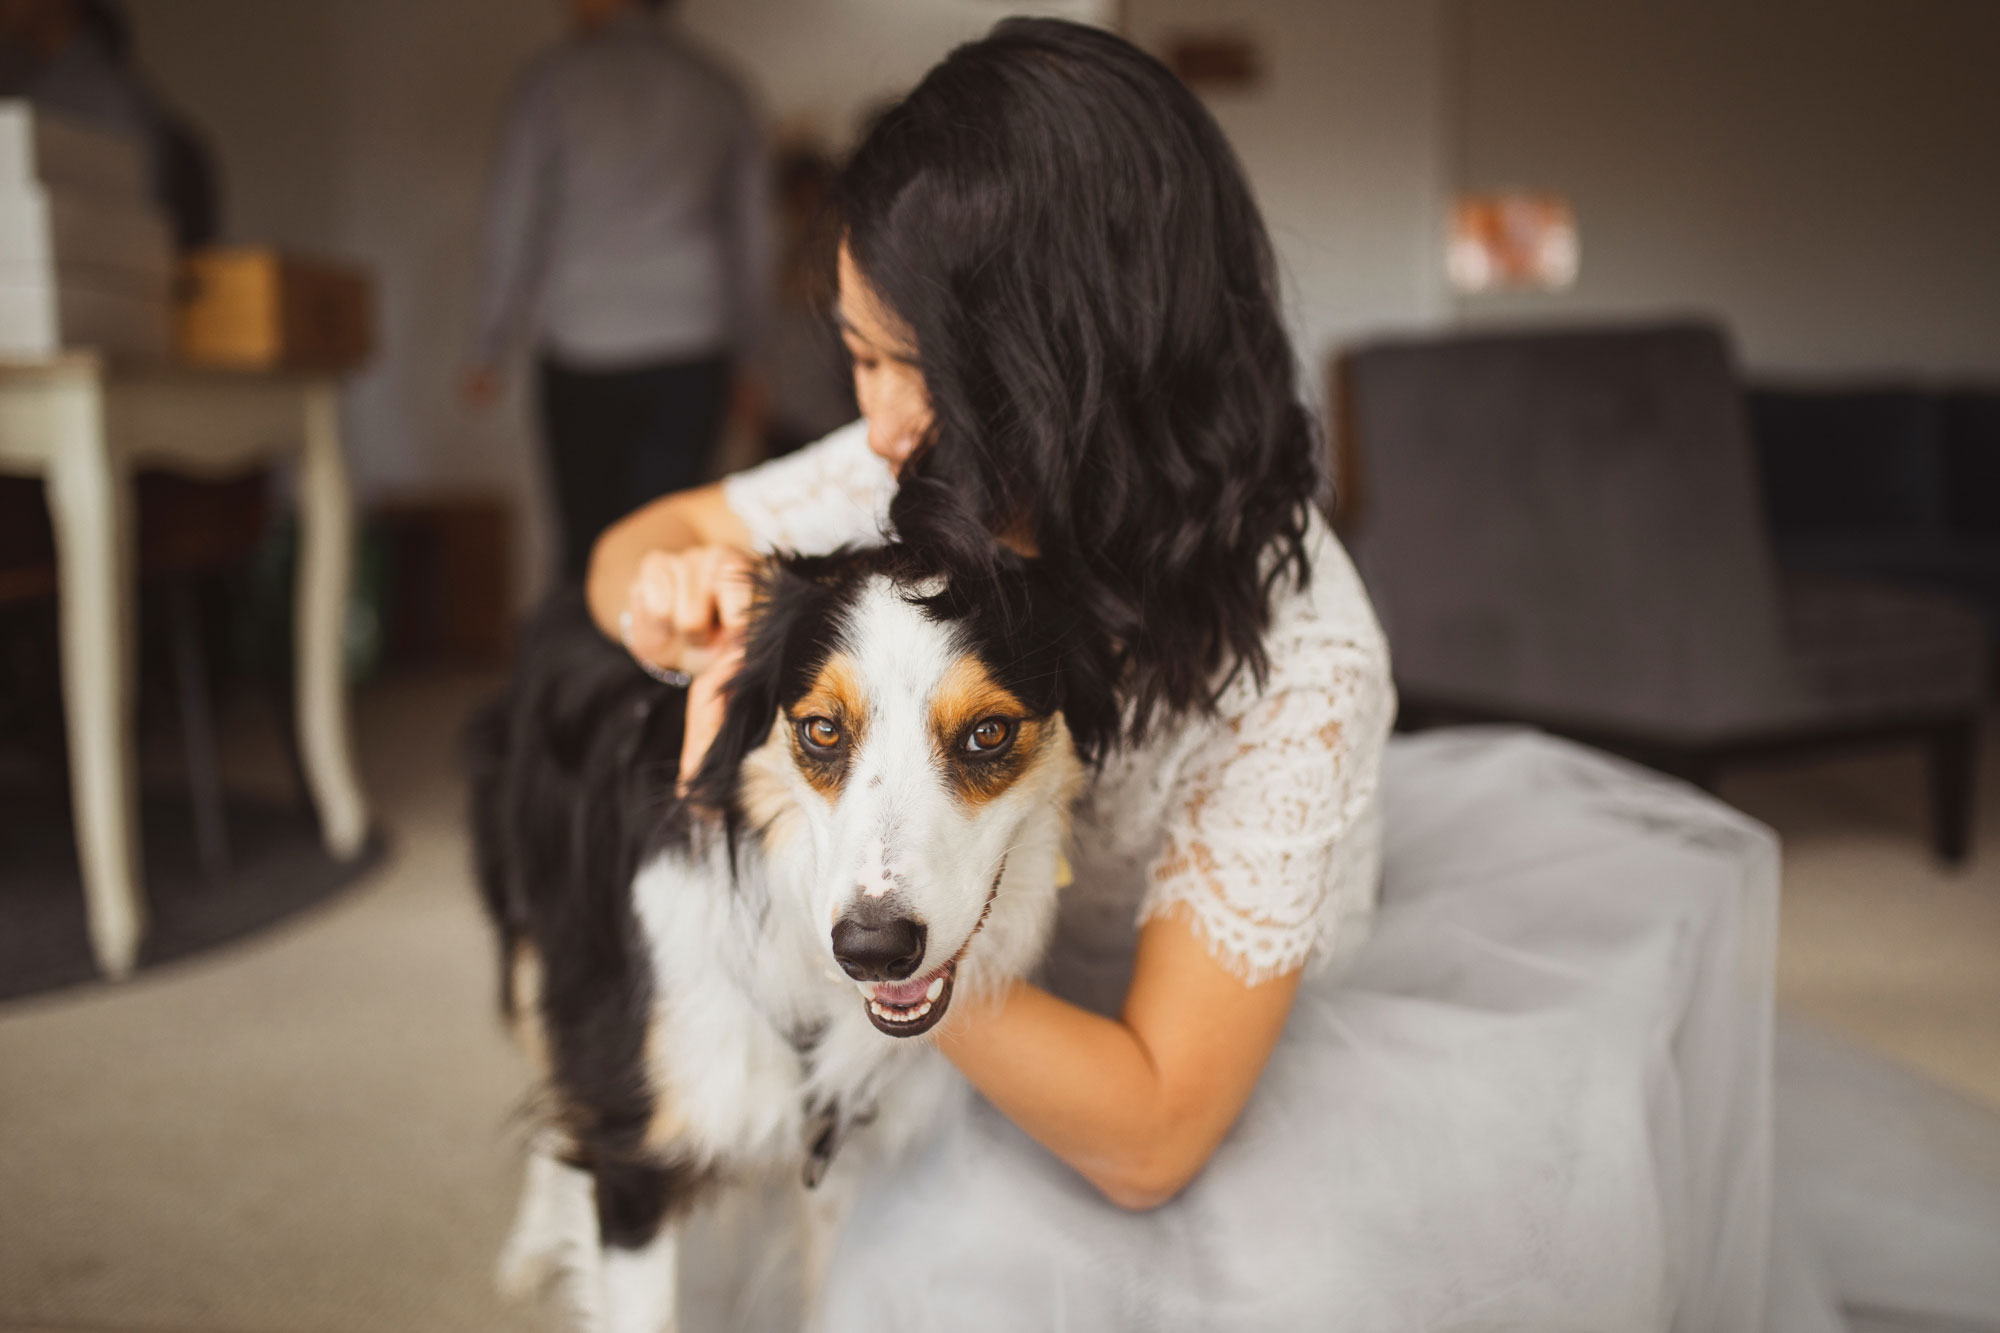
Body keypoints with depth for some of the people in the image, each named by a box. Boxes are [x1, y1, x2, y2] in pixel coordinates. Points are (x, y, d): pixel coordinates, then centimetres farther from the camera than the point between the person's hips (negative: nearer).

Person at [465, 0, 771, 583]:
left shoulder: (555, 80, 0)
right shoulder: (721, 91, 8)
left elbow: (514, 223, 2)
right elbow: (753, 236, 14)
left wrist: (490, 351, 11)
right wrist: (743, 360, 23)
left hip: (582, 352, -2)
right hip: (692, 351, 2)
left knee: (588, 530, 4)